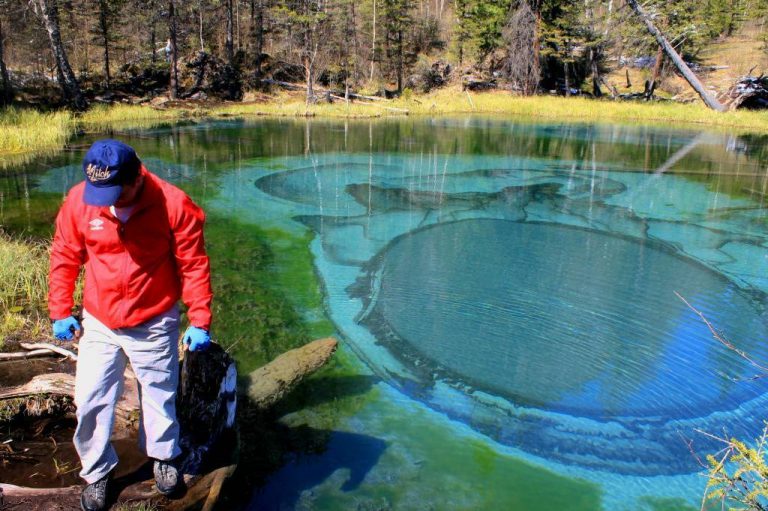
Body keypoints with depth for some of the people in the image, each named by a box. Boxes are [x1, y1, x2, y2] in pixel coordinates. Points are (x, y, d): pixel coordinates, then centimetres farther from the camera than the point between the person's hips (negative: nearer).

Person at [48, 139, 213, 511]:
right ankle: (97, 472, 32)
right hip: (98, 324, 2)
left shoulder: (174, 204, -19)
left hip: (155, 324, -2)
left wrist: (200, 322, -12)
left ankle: (164, 456, 41)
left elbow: (194, 266, -12)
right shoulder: (79, 201, -10)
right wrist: (60, 312, 2)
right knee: (90, 401, 7)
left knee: (160, 396, 14)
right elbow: (64, 257, 3)